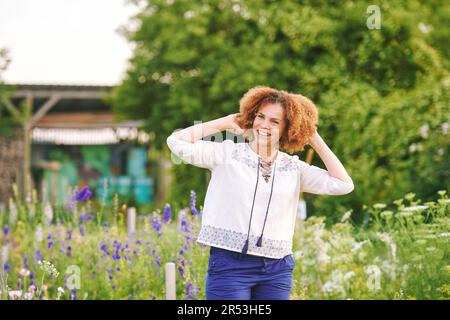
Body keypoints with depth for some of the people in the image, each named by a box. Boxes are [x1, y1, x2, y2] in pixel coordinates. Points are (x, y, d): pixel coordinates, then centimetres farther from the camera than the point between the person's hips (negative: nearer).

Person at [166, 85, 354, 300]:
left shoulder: (294, 168, 9)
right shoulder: (228, 153, 1)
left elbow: (343, 184, 1)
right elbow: (177, 142, -7)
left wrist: (315, 140, 6)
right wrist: (223, 123, 1)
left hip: (276, 270, 3)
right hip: (229, 265, -3)